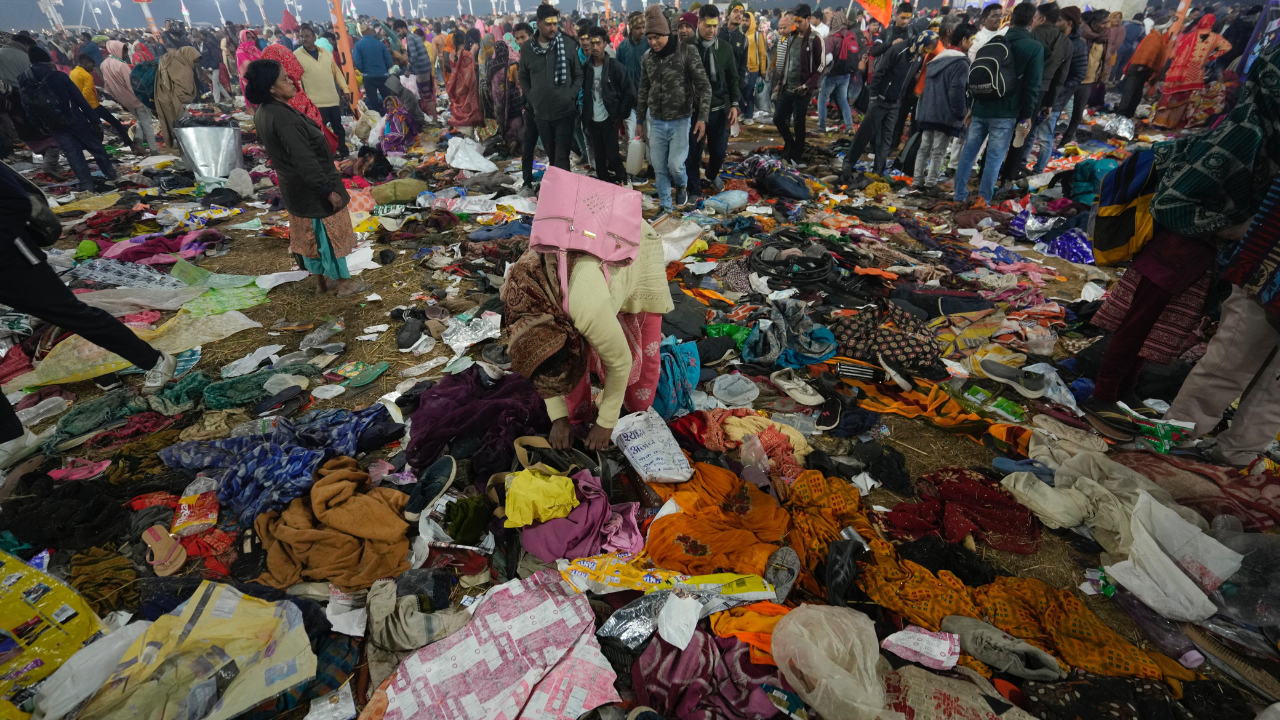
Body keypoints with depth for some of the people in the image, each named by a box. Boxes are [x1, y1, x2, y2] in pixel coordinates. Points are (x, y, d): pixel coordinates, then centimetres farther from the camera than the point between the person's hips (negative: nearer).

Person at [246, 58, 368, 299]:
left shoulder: (263, 113, 4)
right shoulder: (283, 117, -26)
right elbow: (304, 160, -28)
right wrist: (329, 190, -24)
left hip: (294, 188, 9)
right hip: (313, 188, -9)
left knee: (309, 234, 18)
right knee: (329, 234, 4)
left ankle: (321, 281, 31)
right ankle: (344, 283, 16)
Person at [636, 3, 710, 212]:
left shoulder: (687, 52, -8)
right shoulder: (648, 58, 5)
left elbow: (704, 86, -8)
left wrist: (702, 117, -15)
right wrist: (641, 120, 18)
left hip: (680, 120, -4)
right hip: (655, 121, 4)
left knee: (675, 165, -10)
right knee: (659, 168, 5)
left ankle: (682, 185, 25)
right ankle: (665, 206, 19)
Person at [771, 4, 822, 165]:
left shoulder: (815, 40, -9)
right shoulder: (791, 37, 9)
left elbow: (821, 67, -10)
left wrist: (806, 85, -17)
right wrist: (779, 83, 13)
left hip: (802, 91, -6)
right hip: (786, 88, 6)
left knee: (798, 124, 1)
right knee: (778, 119, 9)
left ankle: (796, 155, 16)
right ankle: (790, 144, 32)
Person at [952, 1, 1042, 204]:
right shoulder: (1035, 48, -5)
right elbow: (1033, 86, -7)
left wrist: (971, 105, 18)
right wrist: (1027, 115, 1)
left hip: (981, 108, 4)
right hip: (1006, 113, -4)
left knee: (969, 152, 11)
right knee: (994, 158, 0)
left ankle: (960, 195, 14)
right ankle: (983, 201, 1)